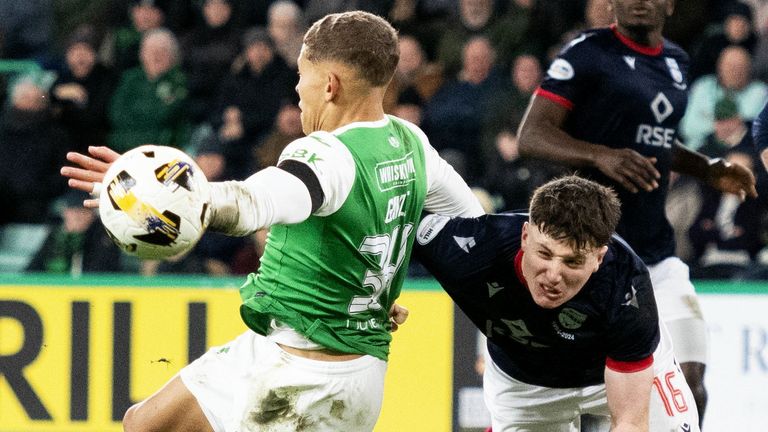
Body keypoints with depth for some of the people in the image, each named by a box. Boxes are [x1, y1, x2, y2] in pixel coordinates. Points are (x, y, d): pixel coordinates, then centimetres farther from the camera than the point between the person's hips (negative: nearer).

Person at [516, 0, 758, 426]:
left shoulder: (675, 62, 15)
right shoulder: (588, 53, -7)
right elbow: (531, 135, -13)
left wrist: (708, 170, 13)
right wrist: (601, 157, -28)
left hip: (656, 251, 6)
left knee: (689, 383, 0)